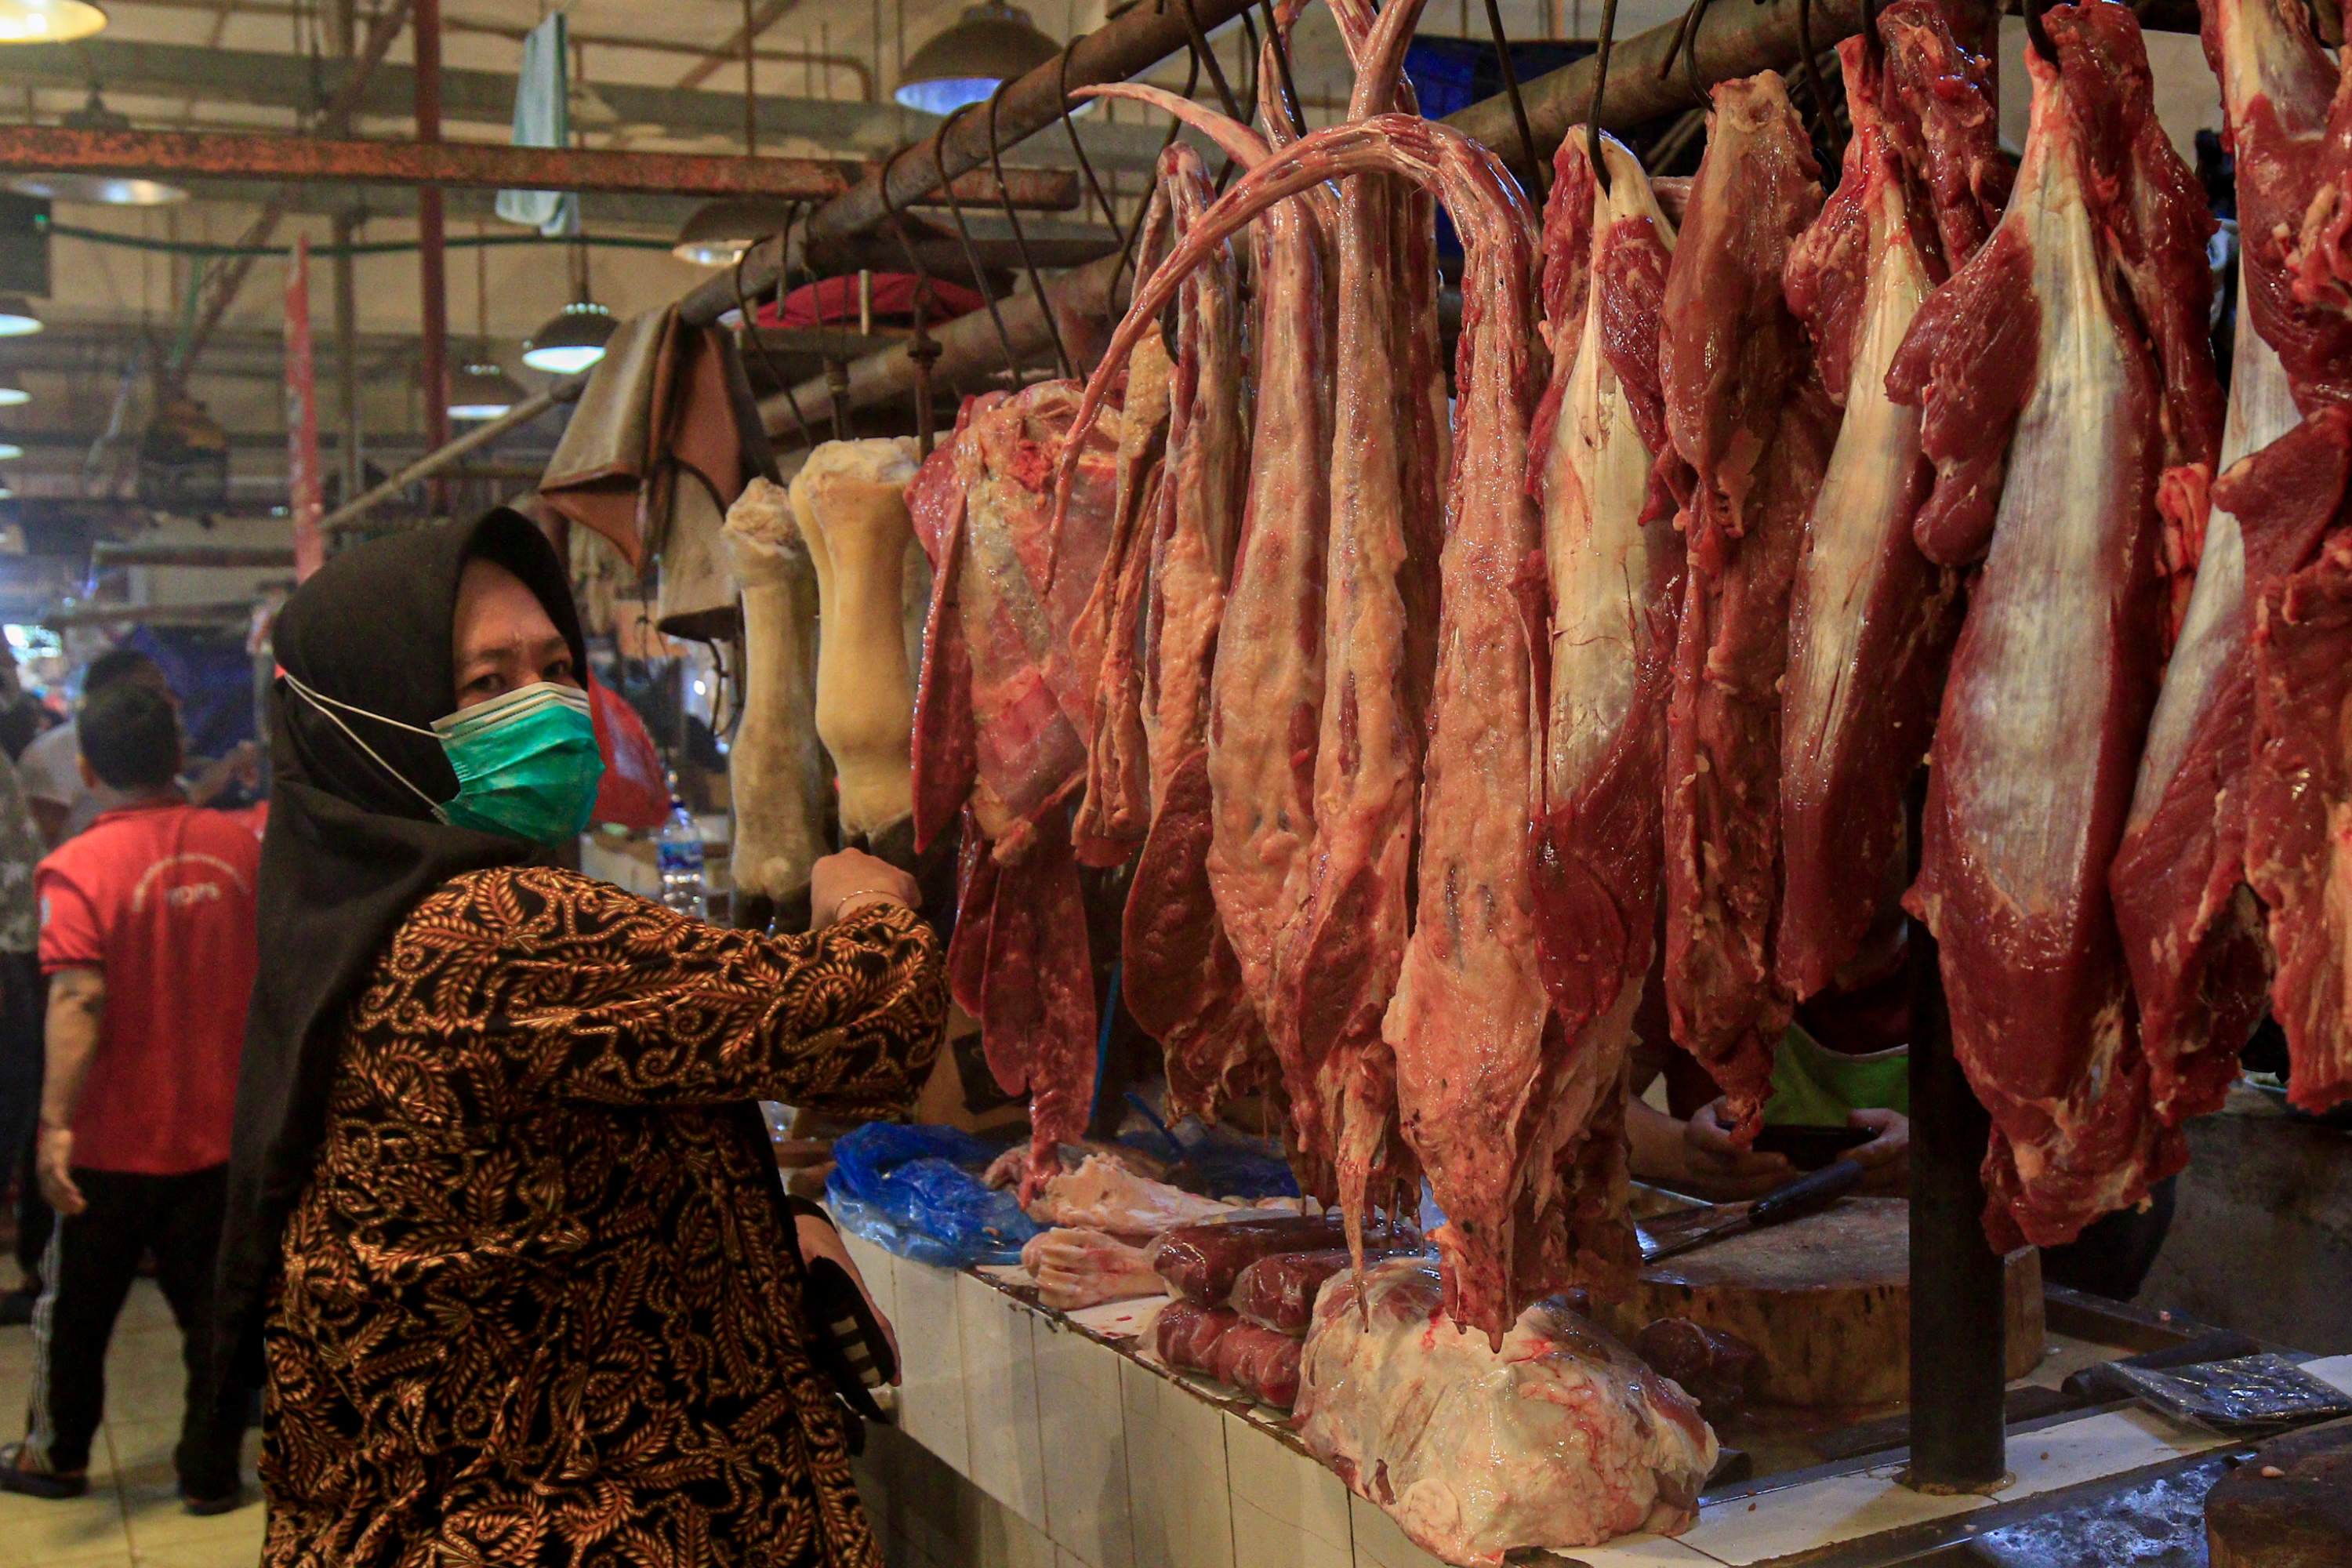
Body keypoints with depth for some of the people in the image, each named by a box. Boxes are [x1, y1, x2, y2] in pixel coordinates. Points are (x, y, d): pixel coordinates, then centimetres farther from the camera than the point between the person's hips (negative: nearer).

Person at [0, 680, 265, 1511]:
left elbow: (78, 1001, -25)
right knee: (214, 1306, 12)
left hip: (113, 1140, -3)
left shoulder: (79, 867, -17)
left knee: (74, 1304, 17)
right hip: (221, 1132, 3)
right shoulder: (243, 843, -7)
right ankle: (211, 1471, 17)